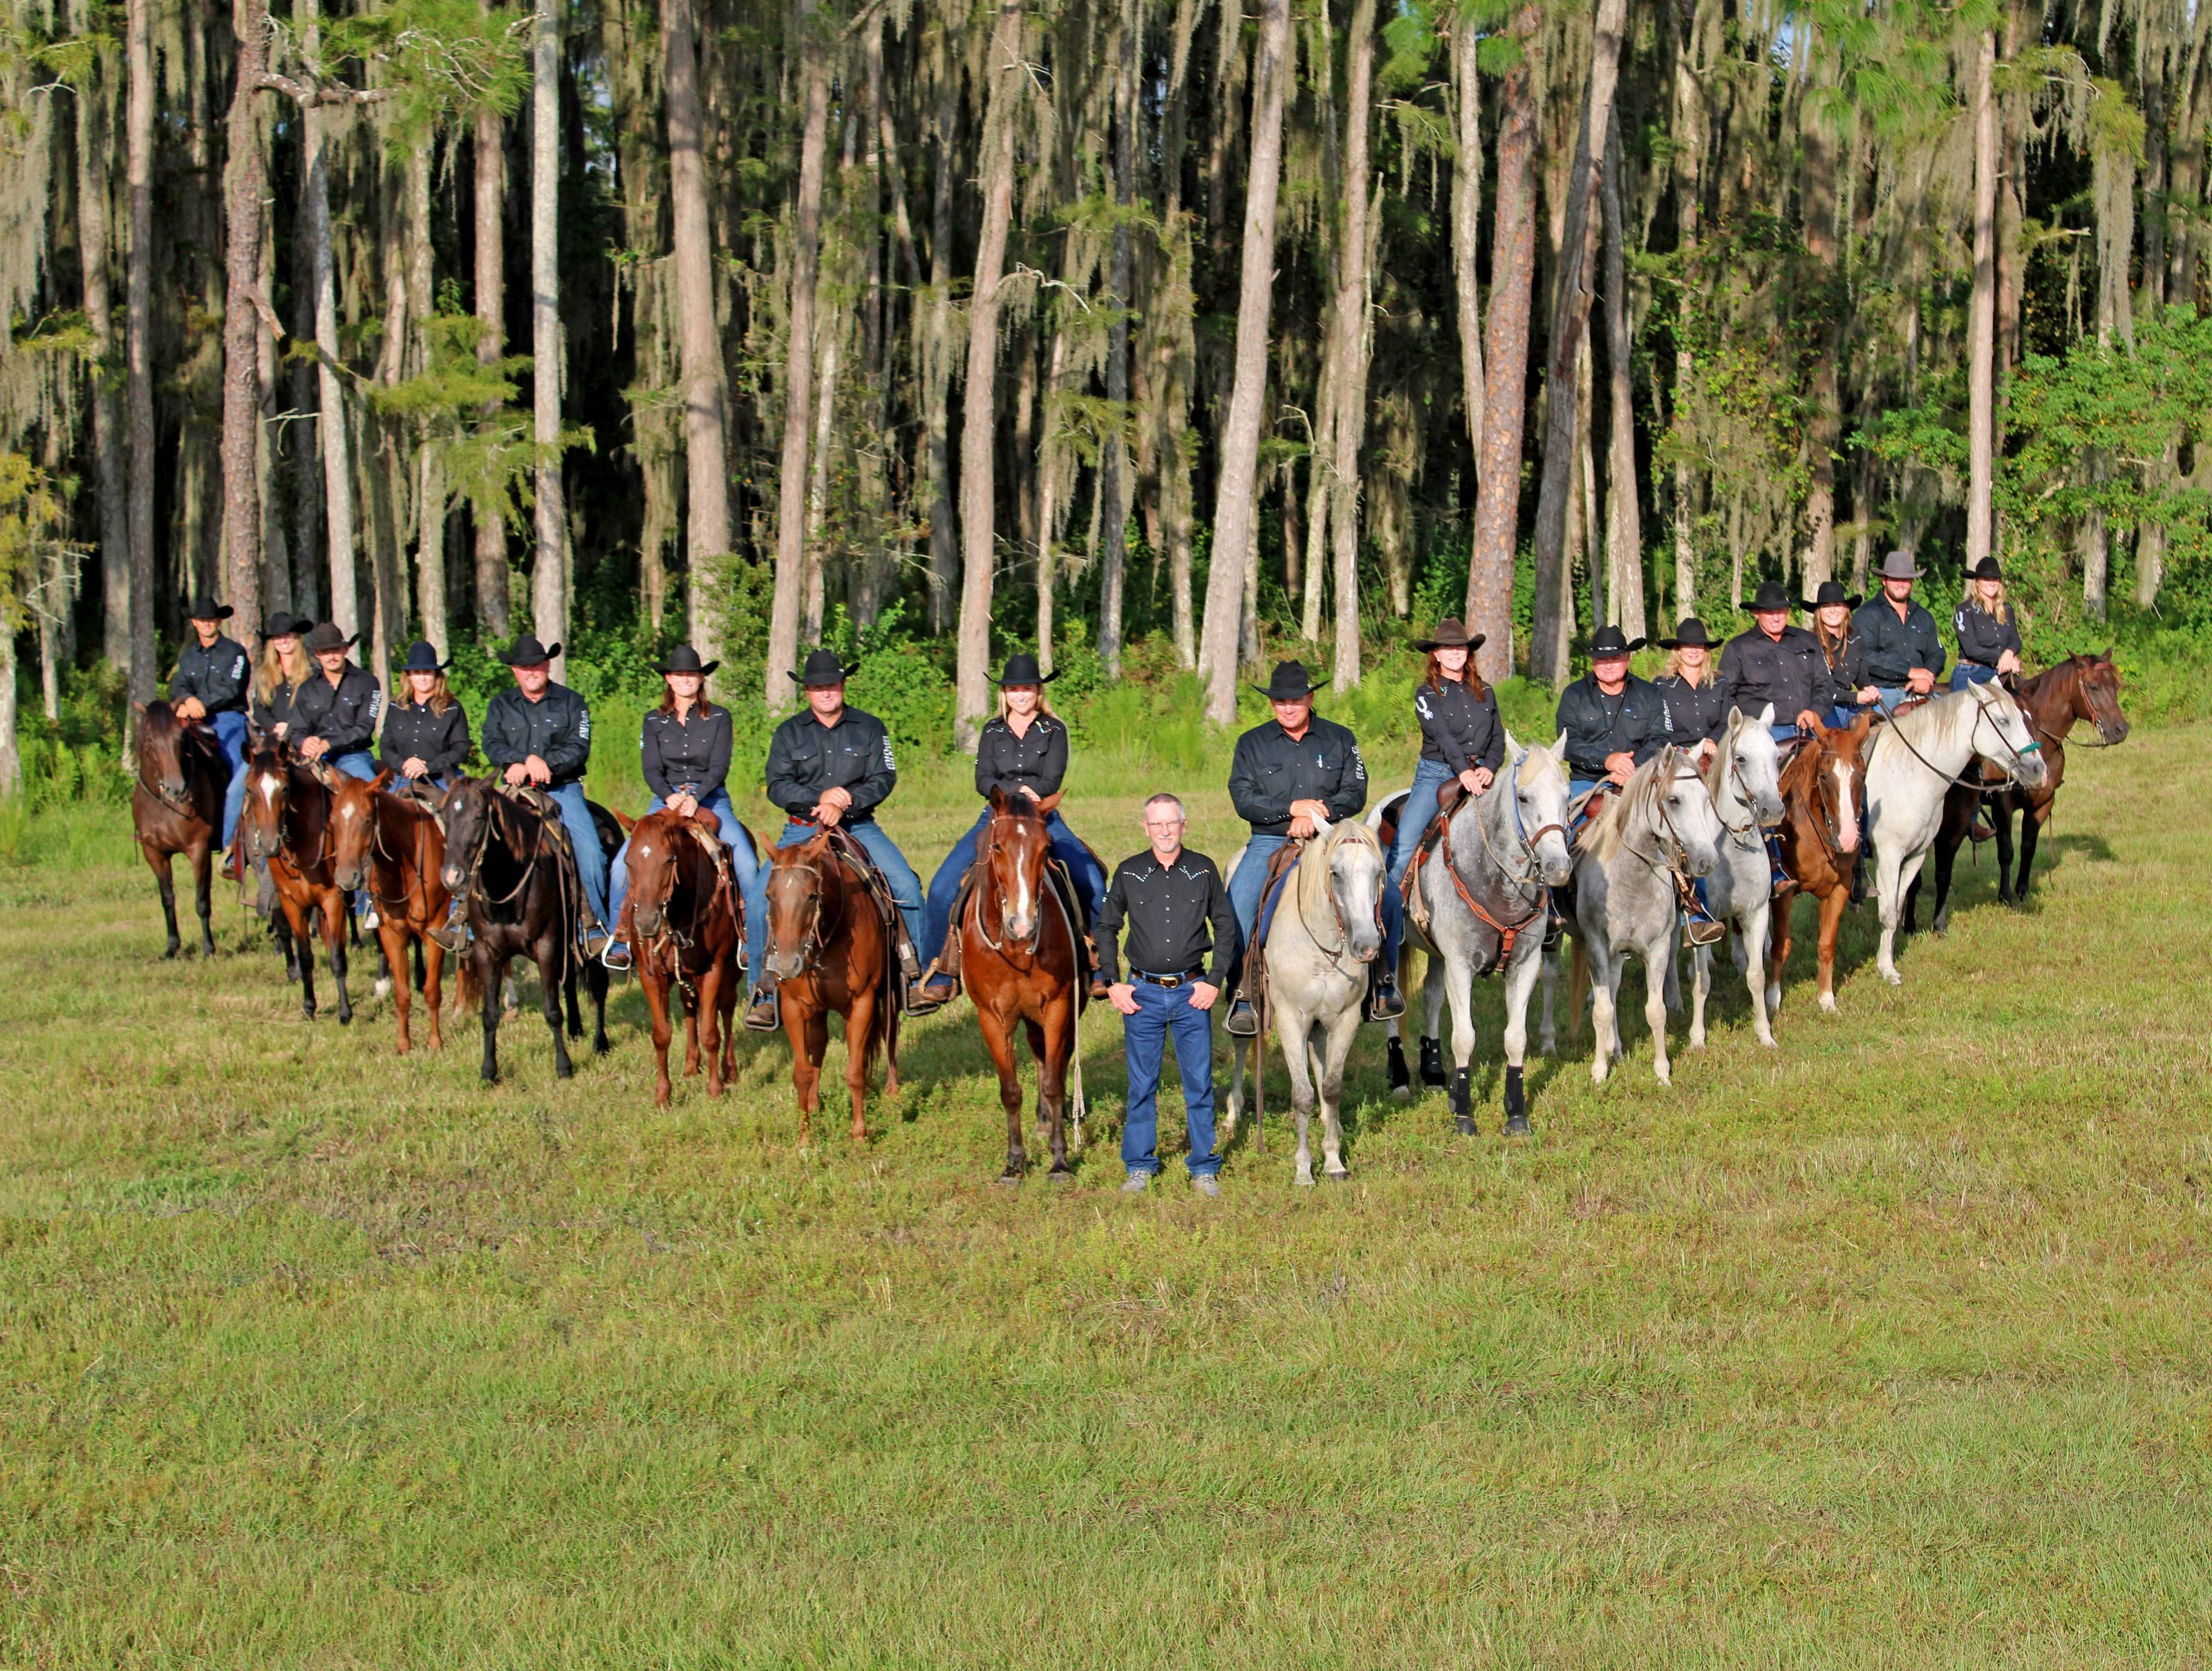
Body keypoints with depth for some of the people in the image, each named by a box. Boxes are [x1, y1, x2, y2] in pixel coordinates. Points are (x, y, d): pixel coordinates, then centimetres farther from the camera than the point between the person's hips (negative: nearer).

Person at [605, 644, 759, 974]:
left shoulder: (719, 718, 5)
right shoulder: (654, 722, 10)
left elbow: (719, 767, -5)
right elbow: (652, 770, 0)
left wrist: (696, 797, -22)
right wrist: (670, 797, -20)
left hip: (711, 798, -1)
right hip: (666, 799, 1)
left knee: (746, 861, -24)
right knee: (623, 862, -19)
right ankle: (619, 942, -10)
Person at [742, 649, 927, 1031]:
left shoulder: (869, 728, 6)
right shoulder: (789, 733, 7)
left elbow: (884, 779, -3)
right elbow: (778, 786, -2)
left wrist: (846, 801, -20)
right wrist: (820, 798, -18)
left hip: (859, 827, 0)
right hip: (803, 829, 0)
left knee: (906, 886, -20)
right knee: (758, 900, -17)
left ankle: (916, 977, -6)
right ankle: (764, 996, -8)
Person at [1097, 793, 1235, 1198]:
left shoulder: (1203, 870, 2)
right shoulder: (1129, 873, 2)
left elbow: (1225, 926, 7)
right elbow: (1107, 928, 9)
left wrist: (1214, 981, -2)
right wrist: (1112, 983, 0)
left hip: (1192, 993, 0)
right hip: (1142, 993, 0)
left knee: (1199, 1084, 3)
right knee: (1142, 1085, 6)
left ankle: (1204, 1169, 11)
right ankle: (1139, 1168, 15)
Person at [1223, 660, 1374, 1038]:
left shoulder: (1339, 739, 9)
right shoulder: (1252, 743, 7)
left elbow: (1354, 793, 2)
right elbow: (1243, 798, -3)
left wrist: (1317, 814, -15)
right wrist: (1293, 807, -15)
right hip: (1270, 841, -1)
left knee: (1383, 892, -20)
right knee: (1237, 904, -27)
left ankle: (1384, 980, -2)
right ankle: (1243, 997, -18)